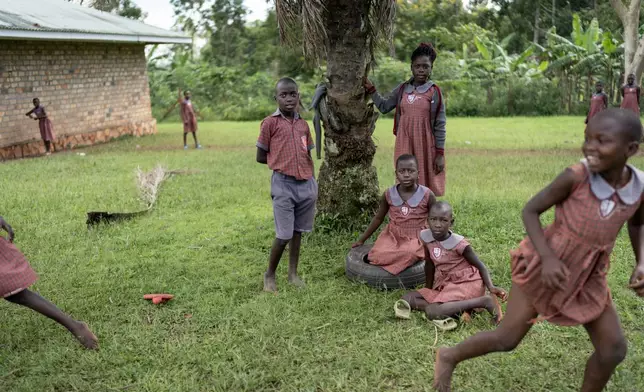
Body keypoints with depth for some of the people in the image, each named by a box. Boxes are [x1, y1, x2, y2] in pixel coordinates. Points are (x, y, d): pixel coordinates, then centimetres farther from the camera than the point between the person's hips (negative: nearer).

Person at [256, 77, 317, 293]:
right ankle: (270, 275, 16)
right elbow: (261, 157, -2)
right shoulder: (270, 122, -5)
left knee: (298, 231, 12)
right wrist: (281, 162, 4)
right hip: (283, 184, -5)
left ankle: (293, 273, 25)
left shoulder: (303, 124, 10)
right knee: (283, 235, -4)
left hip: (306, 184, 5)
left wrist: (313, 183, 11)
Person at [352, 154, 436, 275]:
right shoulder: (389, 194, -3)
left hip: (416, 238, -1)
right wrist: (362, 239, 12)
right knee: (379, 253, -28)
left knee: (410, 253, -35)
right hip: (392, 235, 1)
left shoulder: (427, 195, -9)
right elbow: (378, 218, 10)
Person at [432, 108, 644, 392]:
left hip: (588, 277, 5)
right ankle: (449, 357, 25)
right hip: (544, 267, -4)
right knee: (507, 340, 1)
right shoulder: (575, 177, -25)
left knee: (614, 350, 5)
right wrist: (548, 258, -27)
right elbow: (530, 211, -15)